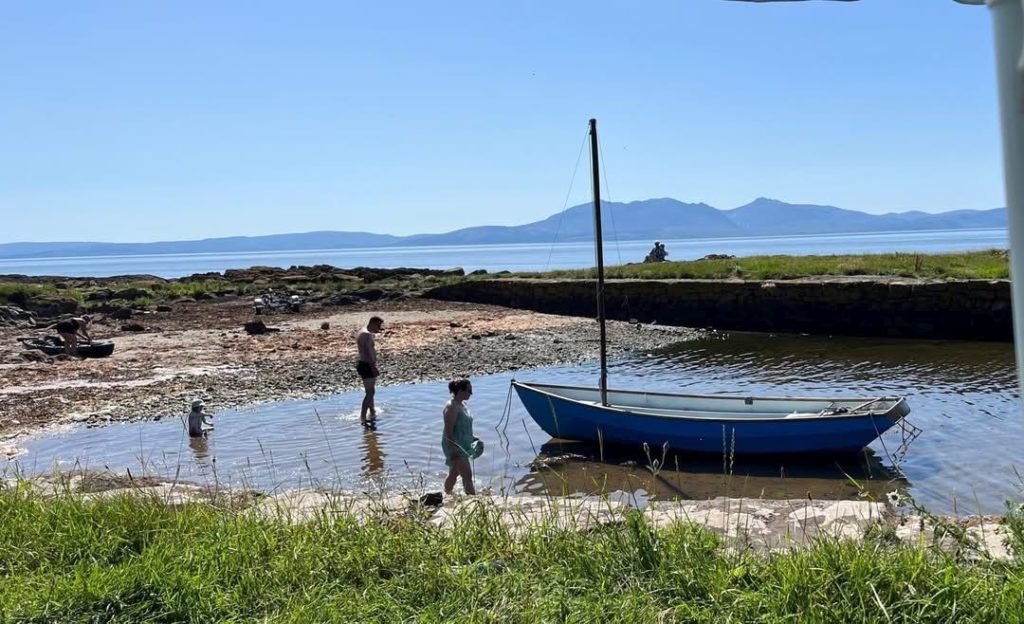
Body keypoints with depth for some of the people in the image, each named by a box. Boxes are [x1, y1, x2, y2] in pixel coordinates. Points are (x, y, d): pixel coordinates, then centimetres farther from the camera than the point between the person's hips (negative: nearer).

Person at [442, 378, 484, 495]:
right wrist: (453, 451, -24)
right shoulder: (451, 407, -20)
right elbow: (449, 432, -22)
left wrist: (473, 439, 14)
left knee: (454, 474, 19)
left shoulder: (462, 404, 10)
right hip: (454, 447, -9)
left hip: (463, 446, 9)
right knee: (467, 476, -11)